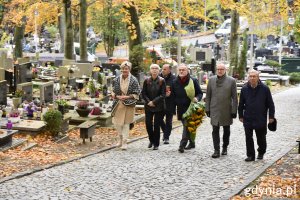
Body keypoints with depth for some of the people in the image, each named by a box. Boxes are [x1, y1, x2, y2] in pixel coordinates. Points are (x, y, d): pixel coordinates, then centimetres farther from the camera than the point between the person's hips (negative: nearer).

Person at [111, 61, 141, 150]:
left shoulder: (134, 80, -4)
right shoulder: (116, 80, 3)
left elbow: (136, 94, -3)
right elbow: (113, 92, 9)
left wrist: (127, 97, -16)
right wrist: (117, 96, -11)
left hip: (129, 104, -2)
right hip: (118, 104, 2)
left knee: (126, 123, 2)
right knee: (117, 122, 1)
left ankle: (124, 142, 8)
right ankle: (121, 138, 25)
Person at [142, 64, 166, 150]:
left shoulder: (162, 81, -4)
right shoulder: (147, 81, 2)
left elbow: (163, 95, -7)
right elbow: (143, 93, 3)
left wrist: (154, 102, -14)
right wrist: (148, 101, -11)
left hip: (159, 107, -2)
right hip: (148, 106, 2)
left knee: (157, 125, 0)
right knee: (148, 124, 2)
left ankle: (156, 144, 10)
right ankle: (151, 140, 26)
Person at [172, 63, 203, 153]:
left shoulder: (193, 81, -2)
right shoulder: (175, 82, 7)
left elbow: (200, 93, 4)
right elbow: (173, 96, 13)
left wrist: (197, 98, -18)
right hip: (180, 109, 4)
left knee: (187, 126, -12)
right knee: (186, 126, 13)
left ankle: (182, 145, -13)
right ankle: (191, 143, 28)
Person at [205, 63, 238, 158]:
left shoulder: (231, 81, -3)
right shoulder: (211, 80, 3)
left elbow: (234, 98, -2)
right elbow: (208, 96, 7)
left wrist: (234, 111, -6)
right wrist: (207, 109, 3)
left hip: (226, 111, -1)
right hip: (214, 110, 1)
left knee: (226, 130, 12)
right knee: (215, 130, -3)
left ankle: (225, 148, 29)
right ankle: (216, 150, 0)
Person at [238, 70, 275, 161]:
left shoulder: (265, 89, -4)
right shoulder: (244, 89, 2)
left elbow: (270, 104, 0)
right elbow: (241, 104, 10)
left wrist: (271, 116, -2)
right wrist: (241, 116, 9)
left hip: (261, 119, -1)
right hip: (248, 119, 1)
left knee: (261, 138, 11)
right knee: (248, 138, 0)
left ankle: (261, 153, 31)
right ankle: (250, 155, 8)